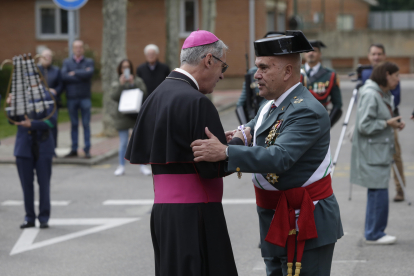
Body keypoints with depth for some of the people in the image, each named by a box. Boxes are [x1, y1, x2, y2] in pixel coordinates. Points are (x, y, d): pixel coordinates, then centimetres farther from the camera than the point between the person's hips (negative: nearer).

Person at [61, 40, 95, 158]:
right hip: (71, 97, 1)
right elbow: (64, 76, -9)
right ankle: (74, 150, 11)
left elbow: (89, 73, -15)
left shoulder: (89, 62, 6)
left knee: (86, 124, -1)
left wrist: (74, 73, -8)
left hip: (85, 97, -1)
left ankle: (87, 150, 2)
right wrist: (82, 75, -11)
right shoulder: (67, 62, 9)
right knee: (74, 124, 6)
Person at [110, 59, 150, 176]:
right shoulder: (116, 84, 10)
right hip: (123, 117, 0)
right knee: (123, 143, 3)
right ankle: (121, 166, 10)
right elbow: (114, 97, -6)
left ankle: (143, 166, 7)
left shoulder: (138, 81, 9)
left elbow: (144, 92, -7)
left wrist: (133, 83, -13)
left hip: (137, 115, 0)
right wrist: (121, 84, -13)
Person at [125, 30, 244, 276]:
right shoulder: (196, 102, -16)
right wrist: (239, 141, 2)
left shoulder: (157, 96, 10)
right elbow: (216, 166, -18)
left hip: (163, 209, 9)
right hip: (193, 216, -9)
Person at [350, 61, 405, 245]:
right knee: (379, 192, -8)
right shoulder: (370, 95, -17)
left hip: (380, 152, 10)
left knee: (377, 192, 11)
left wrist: (393, 125, 6)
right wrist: (387, 123, -19)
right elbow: (364, 126, -21)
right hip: (371, 154, -10)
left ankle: (374, 233, 17)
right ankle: (374, 234, -1)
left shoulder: (384, 95, 14)